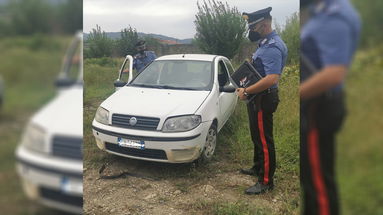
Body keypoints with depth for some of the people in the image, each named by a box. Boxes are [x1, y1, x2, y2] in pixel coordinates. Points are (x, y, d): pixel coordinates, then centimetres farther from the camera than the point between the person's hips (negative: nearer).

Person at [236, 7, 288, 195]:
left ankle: (266, 181, 9)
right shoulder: (265, 43, 12)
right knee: (257, 137, 22)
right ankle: (258, 167, 40)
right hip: (257, 97, 11)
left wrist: (246, 91, -23)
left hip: (263, 99, -11)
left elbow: (272, 78, -31)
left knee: (264, 140, -2)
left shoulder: (273, 47, -21)